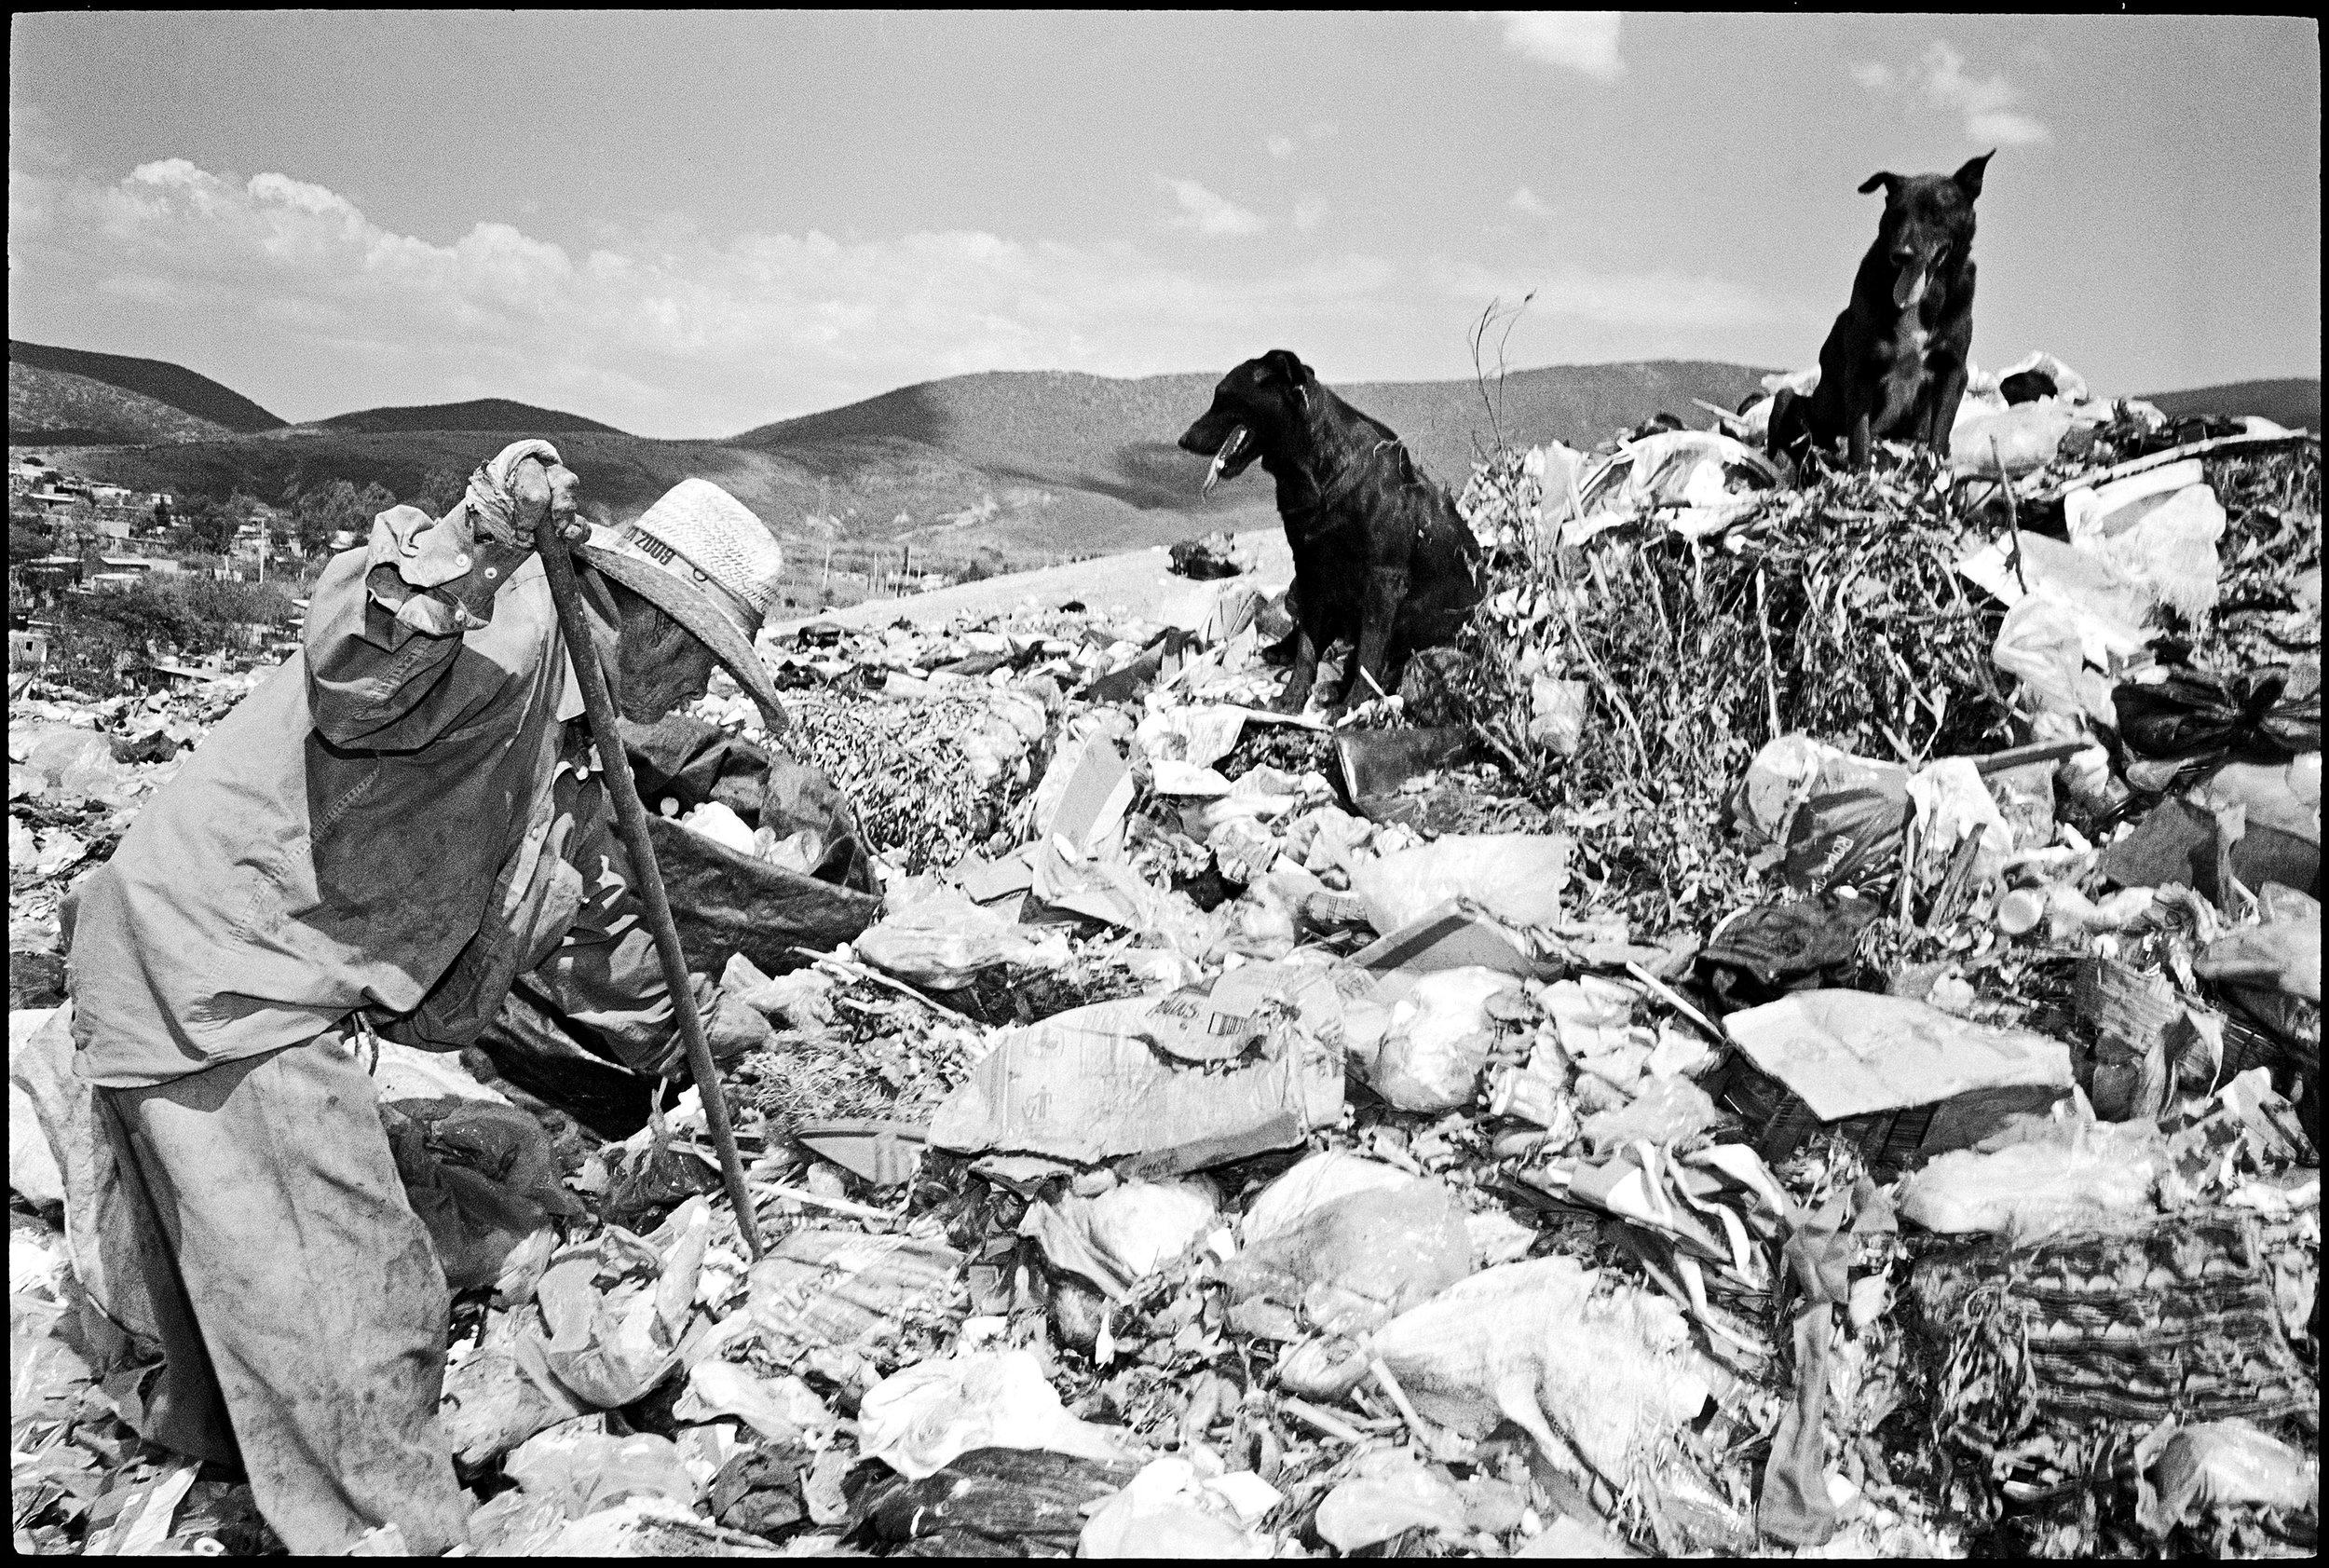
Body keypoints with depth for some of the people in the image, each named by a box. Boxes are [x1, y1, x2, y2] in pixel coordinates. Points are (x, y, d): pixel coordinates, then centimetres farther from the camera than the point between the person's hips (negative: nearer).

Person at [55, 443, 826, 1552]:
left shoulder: (566, 756, 14)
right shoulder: (509, 625, -17)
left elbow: (594, 916, 27)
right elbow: (350, 679, -38)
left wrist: (686, 1036, 32)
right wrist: (466, 552, -52)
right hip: (208, 969, -10)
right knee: (358, 1306, -4)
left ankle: (199, 1423, 53)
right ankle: (394, 1534, 11)